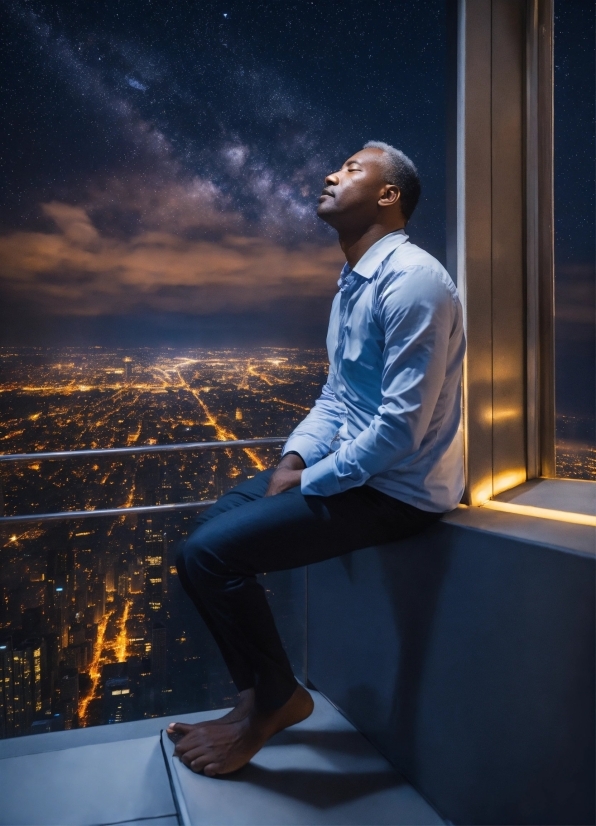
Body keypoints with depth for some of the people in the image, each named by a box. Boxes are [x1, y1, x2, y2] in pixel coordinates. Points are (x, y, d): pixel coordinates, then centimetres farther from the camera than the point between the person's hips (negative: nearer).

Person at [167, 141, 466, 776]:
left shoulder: (410, 281, -19)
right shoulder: (350, 287, 15)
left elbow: (401, 427, -24)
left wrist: (308, 483, -15)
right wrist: (294, 457, 0)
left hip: (394, 488, -10)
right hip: (348, 467, 10)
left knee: (206, 554, -15)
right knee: (213, 523, 13)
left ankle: (274, 701, 8)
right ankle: (260, 695, 17)